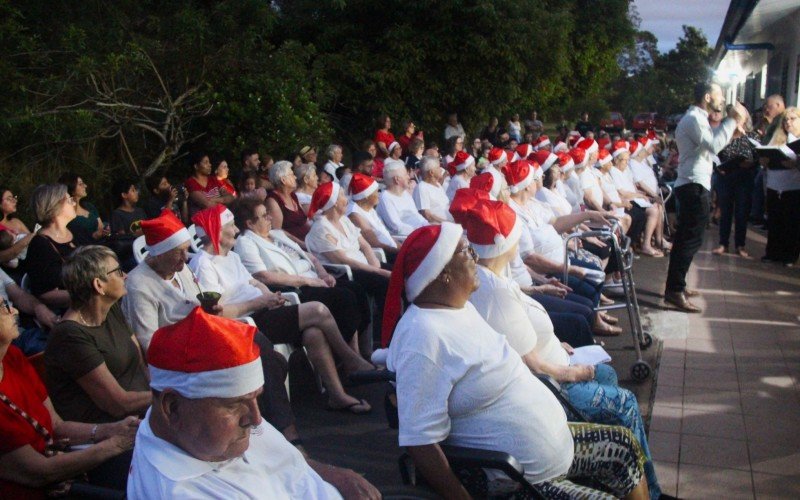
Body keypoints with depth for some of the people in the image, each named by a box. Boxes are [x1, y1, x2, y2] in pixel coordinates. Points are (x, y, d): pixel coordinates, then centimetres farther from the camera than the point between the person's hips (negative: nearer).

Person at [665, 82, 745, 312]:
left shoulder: (696, 118, 20)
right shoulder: (694, 119, -14)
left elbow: (711, 145, 21)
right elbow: (714, 145, -27)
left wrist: (731, 129, 12)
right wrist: (732, 119, -20)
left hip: (692, 185, 11)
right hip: (695, 186, -11)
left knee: (685, 238, 15)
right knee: (691, 239, -12)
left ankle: (675, 286, 22)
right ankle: (675, 291, -12)